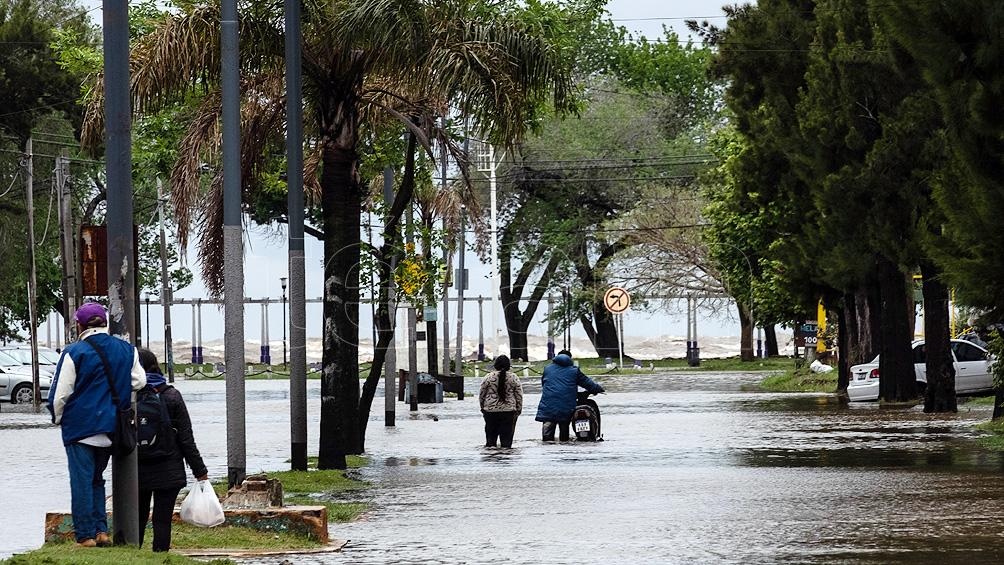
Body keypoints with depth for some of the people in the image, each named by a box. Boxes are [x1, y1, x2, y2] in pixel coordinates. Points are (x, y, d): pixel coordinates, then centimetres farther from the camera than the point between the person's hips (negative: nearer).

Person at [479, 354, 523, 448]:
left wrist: (482, 407, 17)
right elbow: (519, 396, 4)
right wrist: (518, 409, 14)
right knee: (507, 437, 2)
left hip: (490, 410, 0)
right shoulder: (513, 378, 0)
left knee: (490, 436, 9)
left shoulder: (489, 377, -2)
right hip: (508, 411, 0)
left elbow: (481, 395, 4)